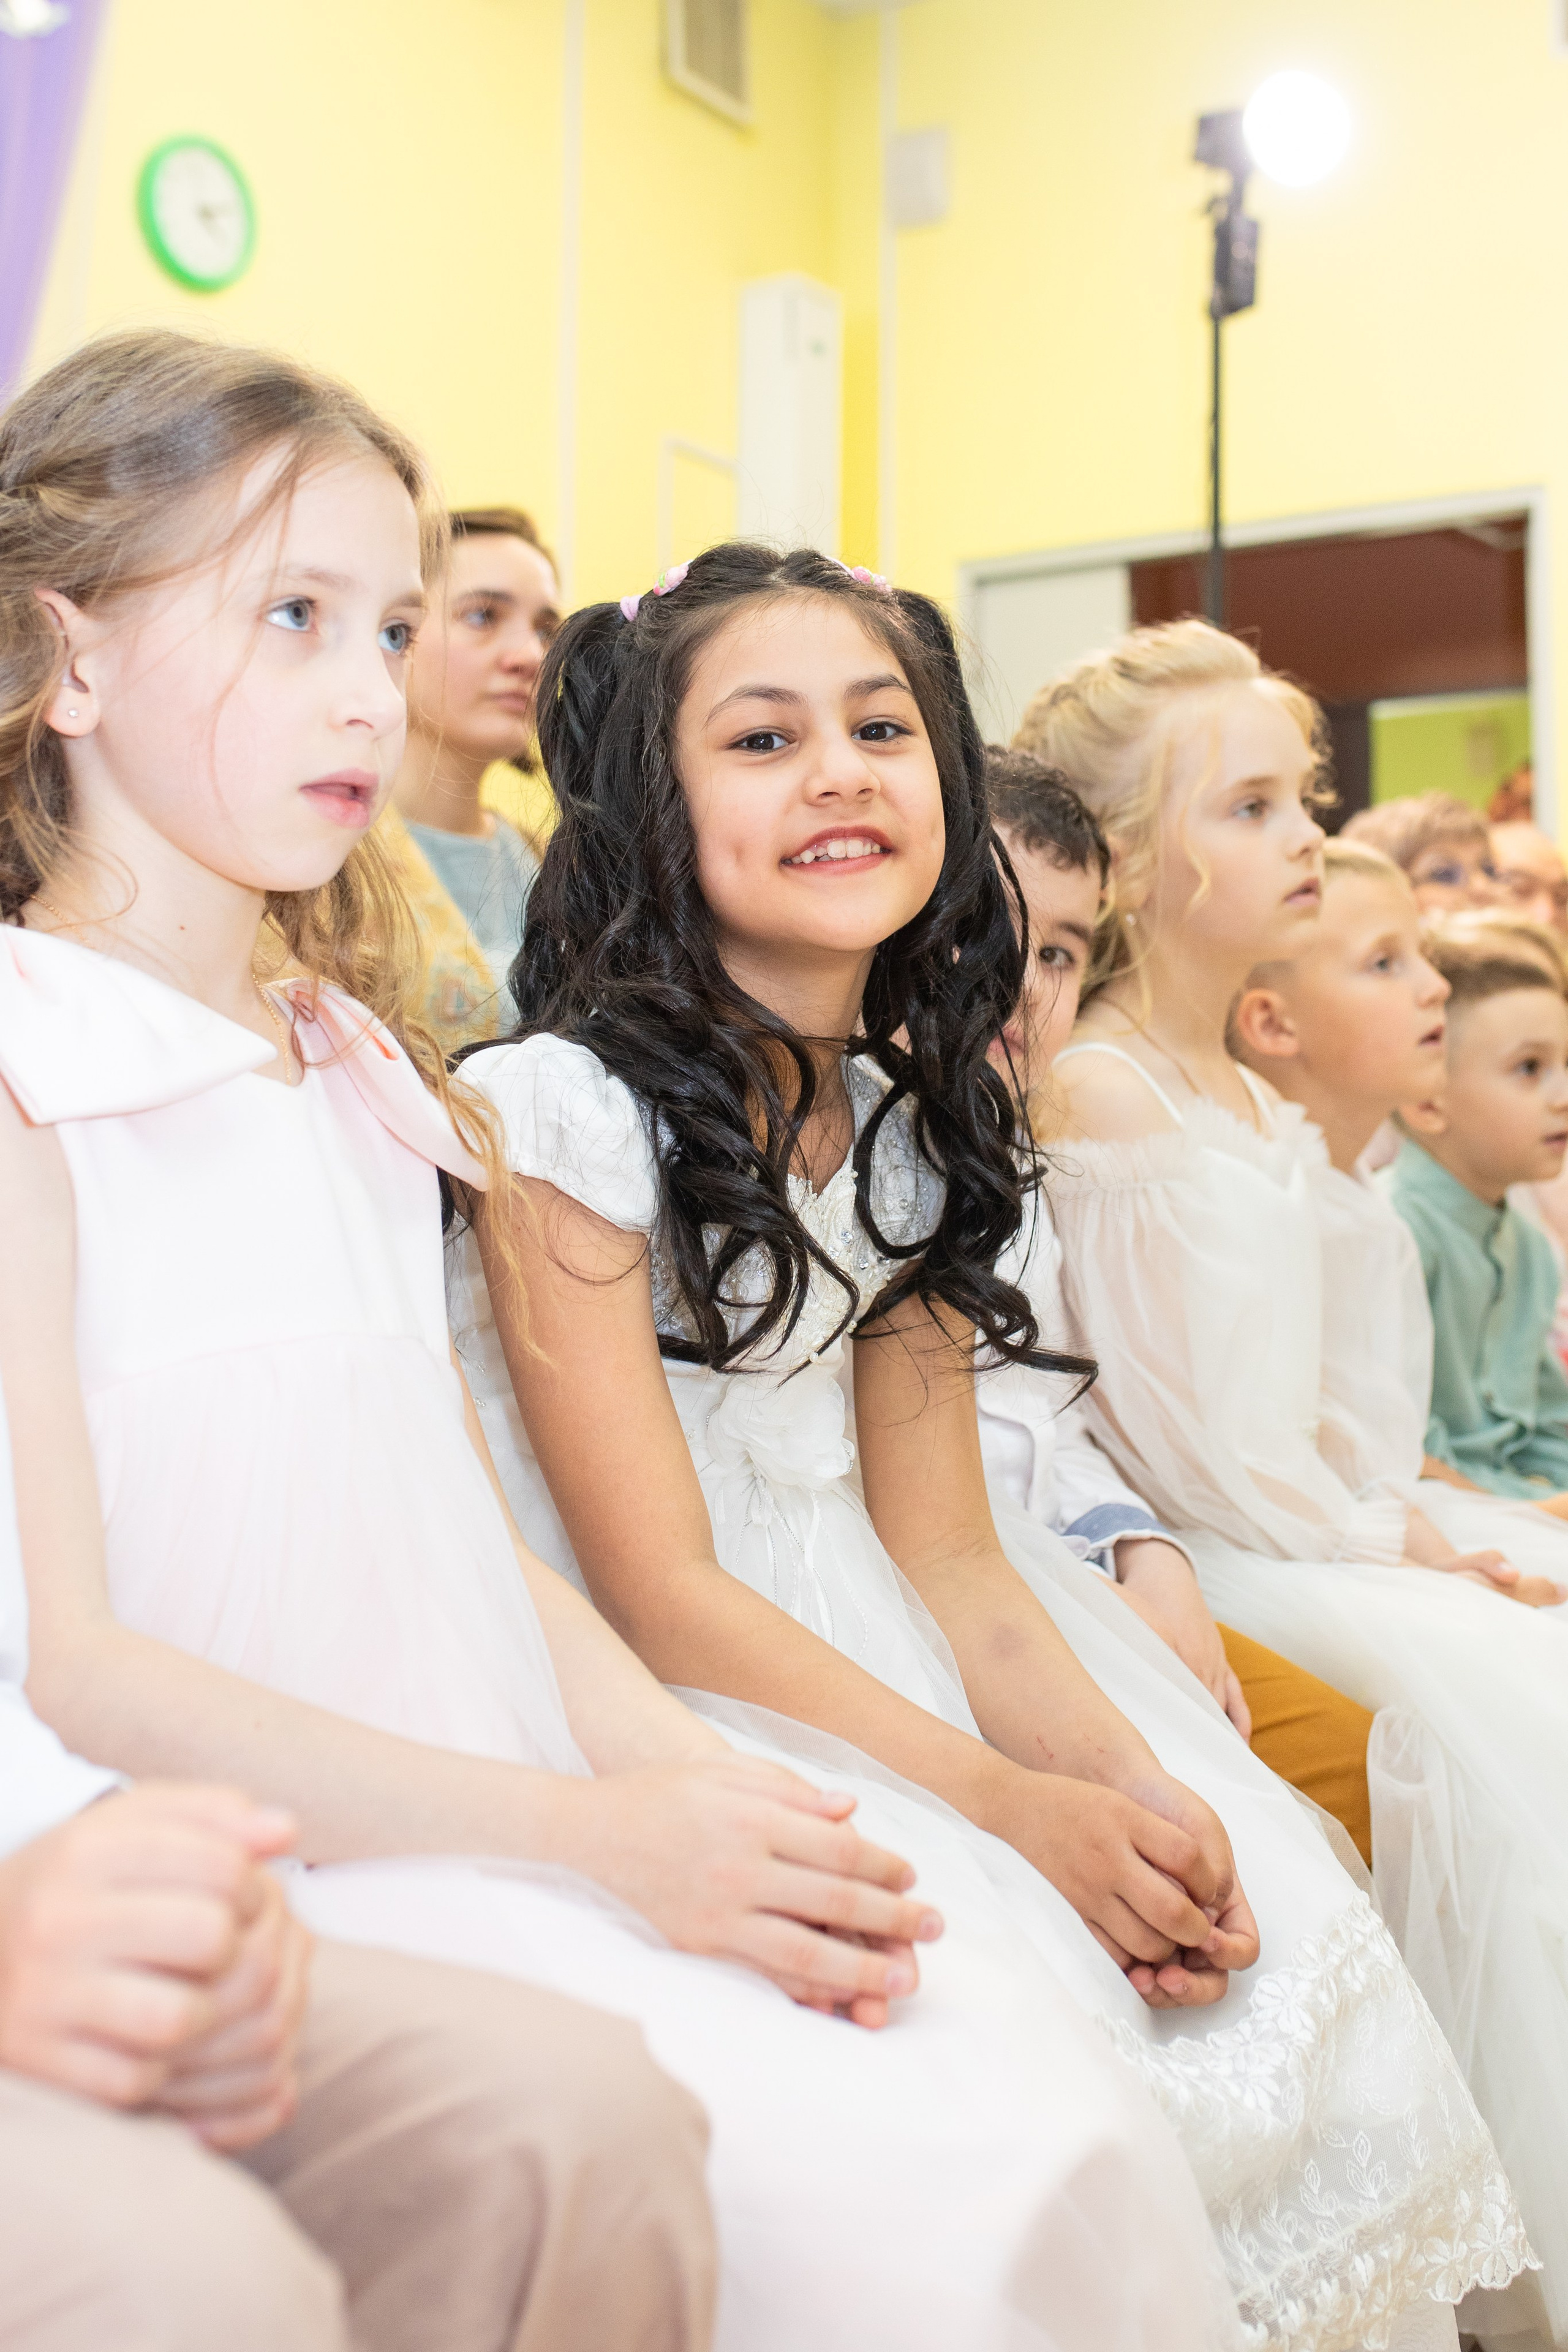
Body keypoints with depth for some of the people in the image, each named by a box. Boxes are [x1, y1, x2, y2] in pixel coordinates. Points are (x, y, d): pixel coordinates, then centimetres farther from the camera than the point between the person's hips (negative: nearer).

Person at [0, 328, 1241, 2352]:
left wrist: (704, 1781, -5)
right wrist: (596, 1832, -18)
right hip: (274, 1881, -6)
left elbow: (476, 1540, 13)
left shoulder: (351, 1067, 17)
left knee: (1078, 2148, -9)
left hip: (502, 1829, 7)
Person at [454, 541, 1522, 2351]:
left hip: (856, 1668, 6)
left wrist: (1129, 1785, -14)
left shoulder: (910, 1127, 4)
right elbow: (659, 1589, -18)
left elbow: (945, 1555, 2)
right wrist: (1020, 1806, -22)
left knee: (1263, 1944, -8)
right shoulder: (559, 1111, -16)